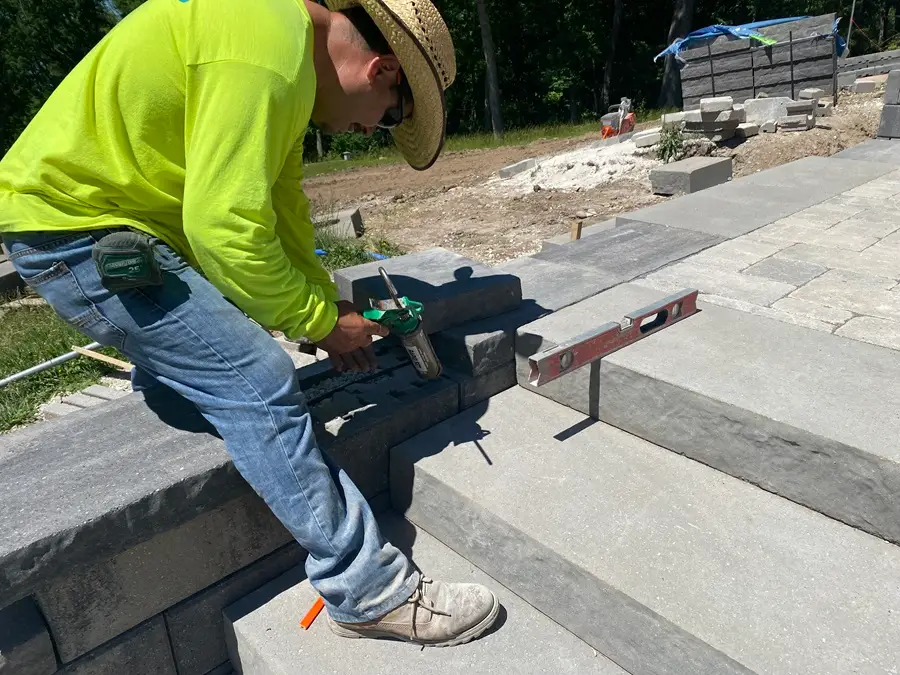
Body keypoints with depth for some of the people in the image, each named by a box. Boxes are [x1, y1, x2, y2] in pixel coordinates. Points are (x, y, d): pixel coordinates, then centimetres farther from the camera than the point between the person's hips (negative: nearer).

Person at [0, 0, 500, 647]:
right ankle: (371, 593, -7)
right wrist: (323, 323, -14)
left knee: (176, 365, 25)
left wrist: (331, 306, 5)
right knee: (259, 383, -17)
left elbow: (279, 208, 10)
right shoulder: (269, 55, -24)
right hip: (75, 229, -11)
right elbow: (227, 229, -27)